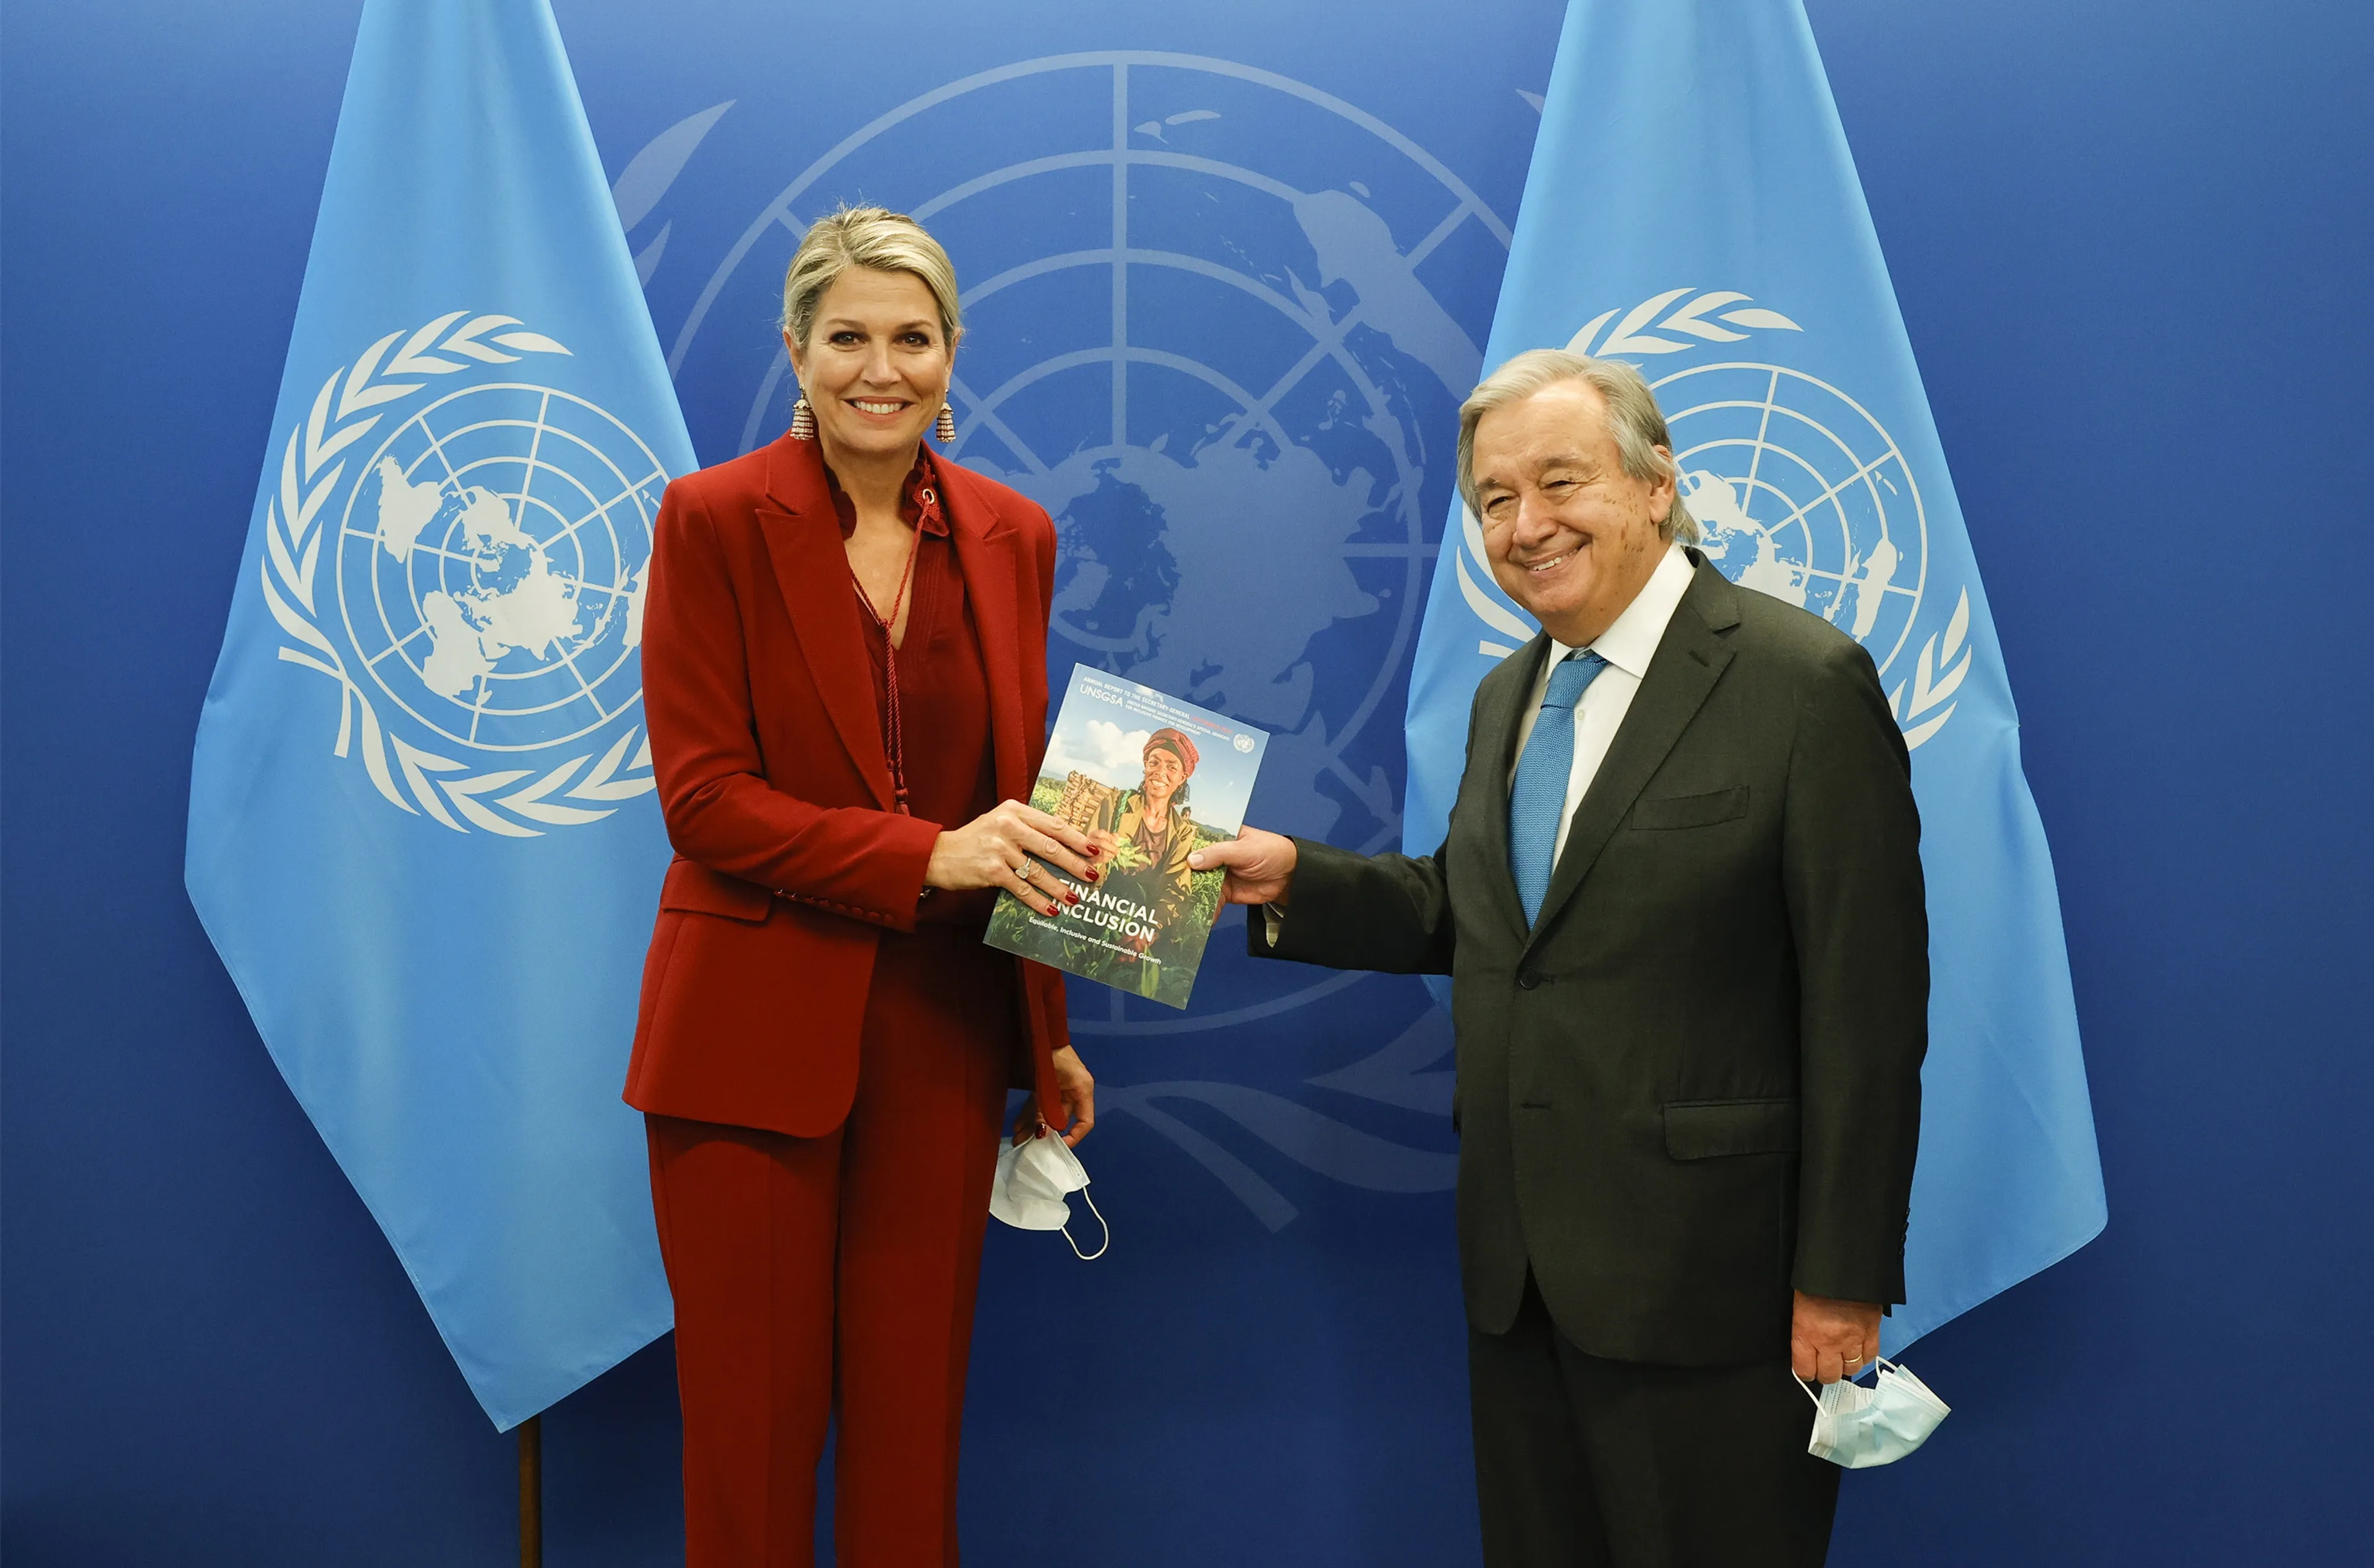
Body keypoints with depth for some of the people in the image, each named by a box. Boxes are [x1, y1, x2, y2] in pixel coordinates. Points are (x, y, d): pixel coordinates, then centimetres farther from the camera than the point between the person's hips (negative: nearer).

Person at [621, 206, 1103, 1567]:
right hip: (755, 1033, -3)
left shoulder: (1012, 537, 7)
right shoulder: (715, 519, -5)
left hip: (943, 1035, 3)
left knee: (914, 1415, 11)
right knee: (756, 1417, 7)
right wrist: (926, 855, -21)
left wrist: (1047, 1035, 12)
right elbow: (703, 797, -10)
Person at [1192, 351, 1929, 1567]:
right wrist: (1294, 879, 2)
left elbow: (1866, 1004, -14)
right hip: (1519, 1267, 7)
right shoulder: (1508, 695, 13)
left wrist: (1843, 1278, -15)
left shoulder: (1804, 682, -12)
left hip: (1700, 1273, -7)